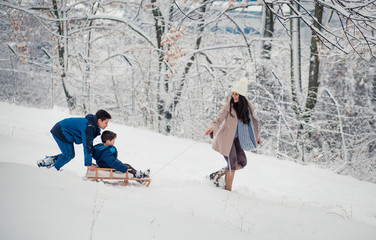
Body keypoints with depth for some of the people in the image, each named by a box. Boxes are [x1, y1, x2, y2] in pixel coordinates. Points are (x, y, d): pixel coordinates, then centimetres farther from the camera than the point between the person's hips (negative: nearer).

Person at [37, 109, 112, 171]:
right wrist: (88, 164, -27)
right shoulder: (88, 127, -29)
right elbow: (87, 146, -30)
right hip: (61, 132, -10)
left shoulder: (94, 126, 1)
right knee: (69, 155, -6)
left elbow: (90, 144, 11)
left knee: (70, 154, 13)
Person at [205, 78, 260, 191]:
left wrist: (255, 136, 21)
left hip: (236, 139, 6)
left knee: (242, 163, 5)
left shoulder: (248, 106, 2)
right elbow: (218, 120, -15)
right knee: (232, 164, -9)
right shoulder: (229, 105, -13)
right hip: (226, 138, -6)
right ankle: (228, 189, 4)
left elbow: (252, 121, 18)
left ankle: (217, 175, 18)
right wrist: (212, 128, -35)